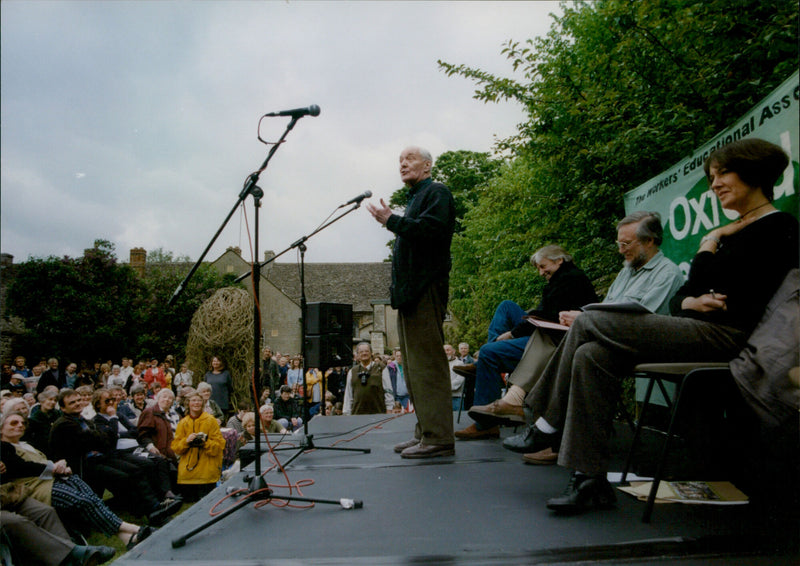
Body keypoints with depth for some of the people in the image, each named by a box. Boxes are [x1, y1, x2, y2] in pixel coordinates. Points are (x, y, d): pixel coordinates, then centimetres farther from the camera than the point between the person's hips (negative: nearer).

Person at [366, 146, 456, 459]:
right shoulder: (414, 198, 27)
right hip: (410, 292, 10)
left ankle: (437, 438, -7)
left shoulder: (436, 193, -2)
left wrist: (392, 221, -15)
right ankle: (425, 432, 19)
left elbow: (431, 229, -19)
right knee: (415, 366, 11)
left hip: (425, 290, -10)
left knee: (427, 365, -11)